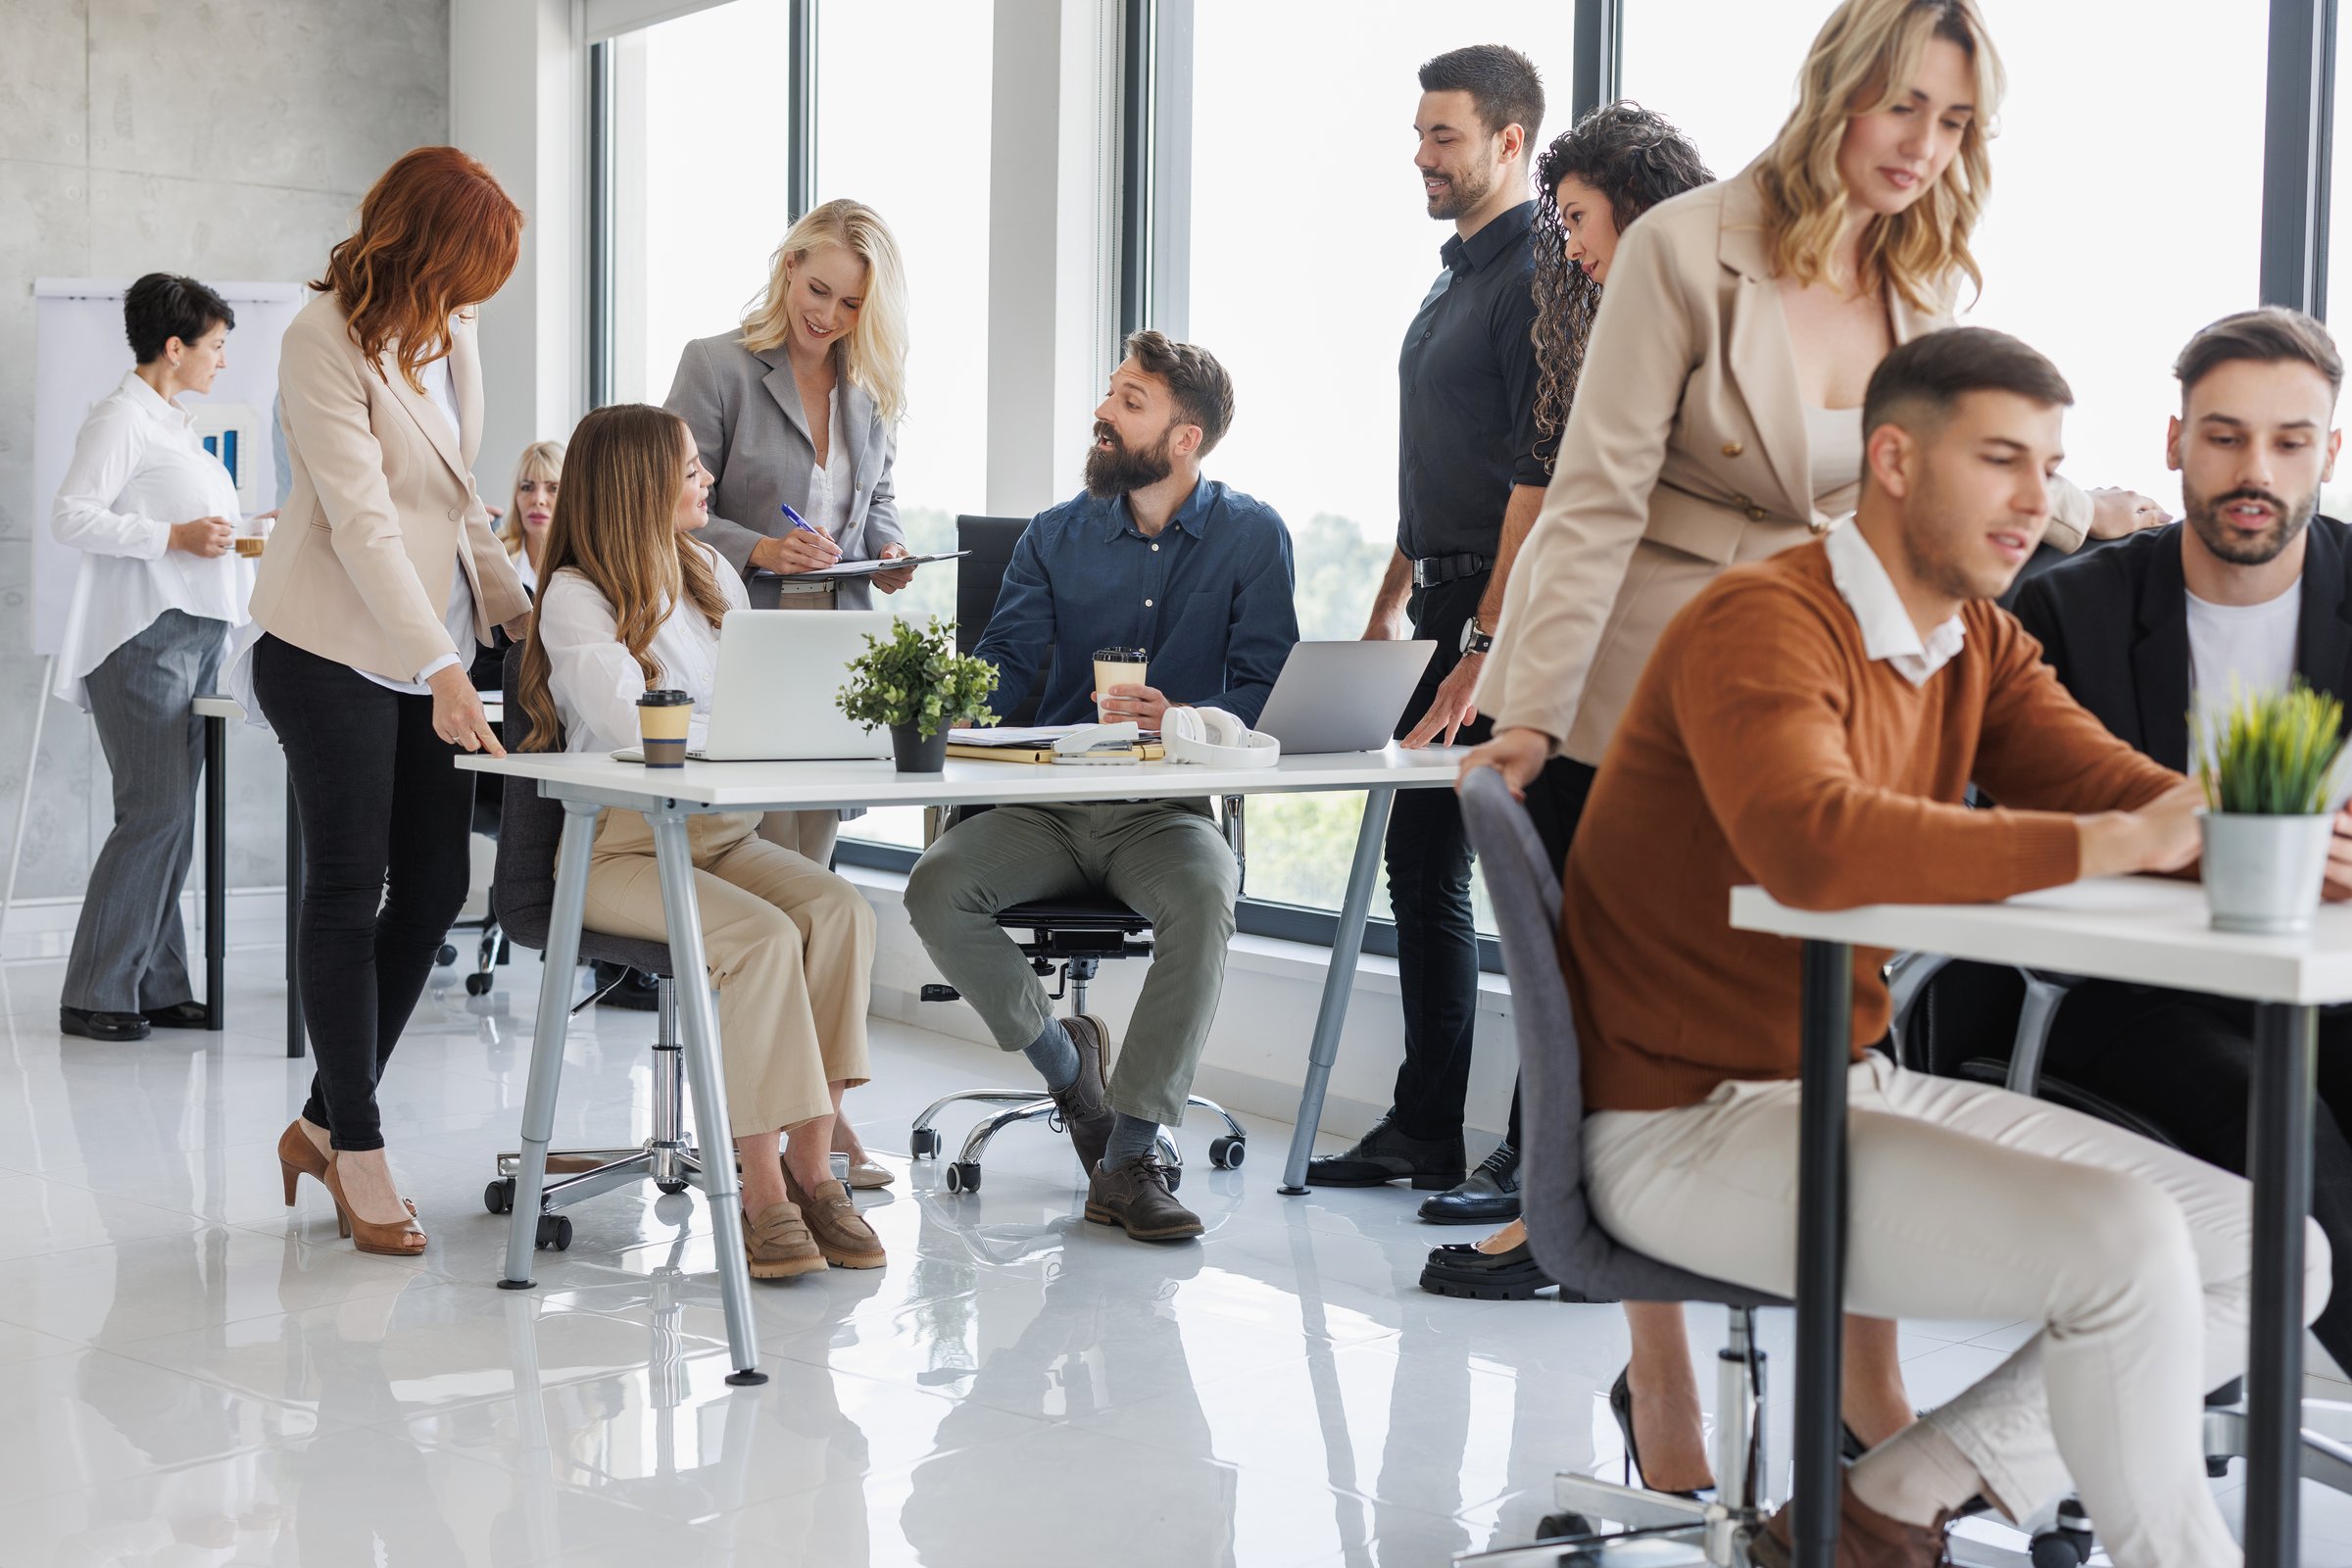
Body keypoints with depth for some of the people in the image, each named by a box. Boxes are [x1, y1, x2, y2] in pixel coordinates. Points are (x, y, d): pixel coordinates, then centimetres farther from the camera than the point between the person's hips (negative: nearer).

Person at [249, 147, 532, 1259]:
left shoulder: (452, 332, 8)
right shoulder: (325, 342, -15)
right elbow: (361, 519, -23)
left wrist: (517, 610, 10)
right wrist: (442, 671, -29)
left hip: (430, 642, 8)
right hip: (334, 648, -7)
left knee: (435, 887, 5)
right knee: (347, 894, -3)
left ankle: (324, 1125, 20)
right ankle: (360, 1160, 6)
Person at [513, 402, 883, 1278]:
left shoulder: (711, 575, 18)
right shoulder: (575, 597, -5)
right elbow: (636, 729, -18)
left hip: (722, 832, 6)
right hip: (617, 846, -6)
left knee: (840, 909, -24)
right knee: (762, 935, -32)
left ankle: (812, 1163, -24)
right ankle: (763, 1189, -26)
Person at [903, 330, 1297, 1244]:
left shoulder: (1250, 537, 4)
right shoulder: (1057, 536, 12)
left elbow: (1266, 690, -3)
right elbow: (1003, 664, 6)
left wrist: (1179, 717, -23)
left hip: (1168, 809, -3)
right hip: (1047, 805, 3)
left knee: (1203, 897, -37)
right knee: (935, 887, -25)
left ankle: (1128, 1156, -30)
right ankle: (1060, 1056, 0)